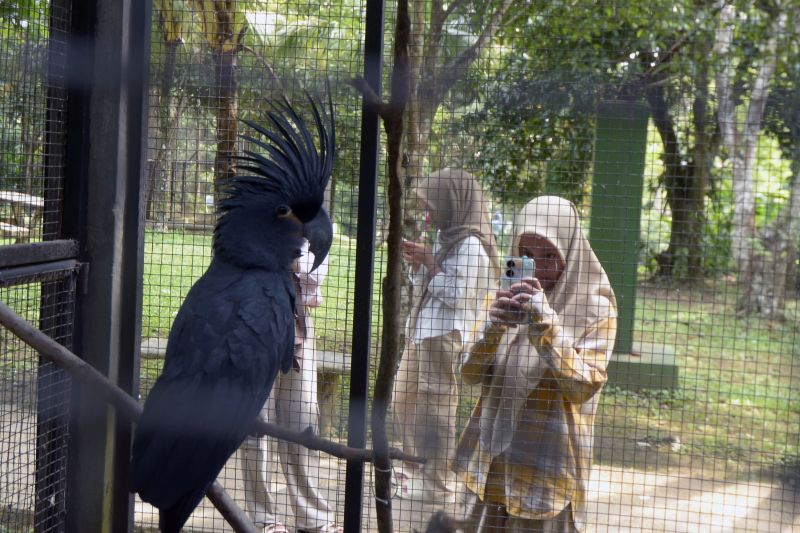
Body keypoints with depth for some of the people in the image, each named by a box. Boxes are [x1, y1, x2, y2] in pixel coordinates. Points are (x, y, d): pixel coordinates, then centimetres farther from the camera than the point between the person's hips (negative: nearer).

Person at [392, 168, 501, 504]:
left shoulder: (470, 244, -14)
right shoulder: (446, 239, 15)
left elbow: (456, 294, -20)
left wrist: (429, 262, -13)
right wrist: (416, 264, 6)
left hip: (445, 335, -10)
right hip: (422, 331, 11)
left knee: (435, 407, -5)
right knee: (404, 401, 18)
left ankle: (439, 481, 4)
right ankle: (418, 469, 32)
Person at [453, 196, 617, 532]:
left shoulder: (594, 309, -5)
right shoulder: (509, 299, 7)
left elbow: (583, 386, -15)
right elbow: (470, 373, 1)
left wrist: (545, 323, -23)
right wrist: (494, 326, -17)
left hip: (547, 464, -4)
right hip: (492, 459, 4)